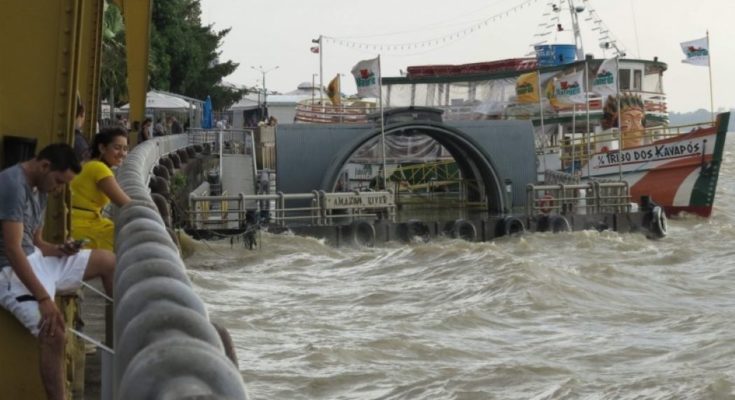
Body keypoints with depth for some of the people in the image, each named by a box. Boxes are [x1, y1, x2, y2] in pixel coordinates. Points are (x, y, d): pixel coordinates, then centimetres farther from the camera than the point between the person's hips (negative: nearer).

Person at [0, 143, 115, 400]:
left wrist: (59, 250, -5)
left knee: (108, 261, 8)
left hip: (35, 260, 10)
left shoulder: (40, 189, 11)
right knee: (54, 334, -28)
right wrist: (43, 298, -28)